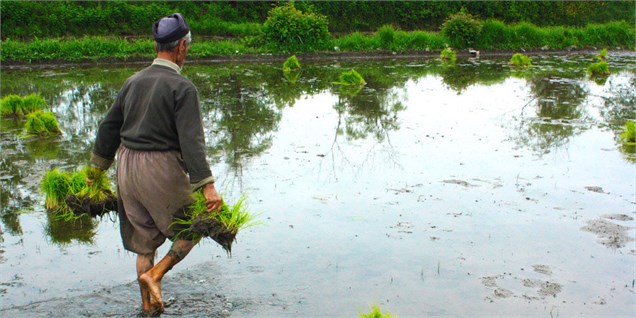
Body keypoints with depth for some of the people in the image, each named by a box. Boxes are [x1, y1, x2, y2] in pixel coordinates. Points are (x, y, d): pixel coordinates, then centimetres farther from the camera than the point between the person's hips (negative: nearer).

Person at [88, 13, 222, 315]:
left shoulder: (134, 81, 8)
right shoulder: (182, 87, -12)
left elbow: (109, 127, 14)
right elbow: (191, 140, -21)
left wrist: (97, 167, 24)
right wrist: (207, 185, -22)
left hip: (127, 166, 7)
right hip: (161, 169, -7)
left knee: (144, 239, 17)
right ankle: (154, 274, -2)